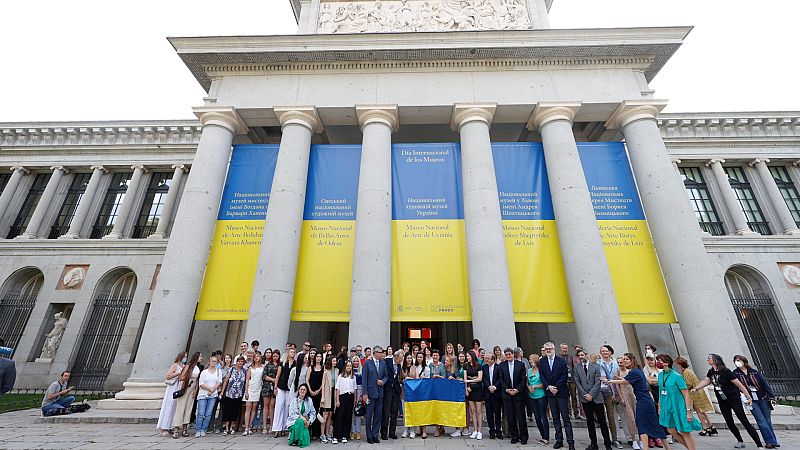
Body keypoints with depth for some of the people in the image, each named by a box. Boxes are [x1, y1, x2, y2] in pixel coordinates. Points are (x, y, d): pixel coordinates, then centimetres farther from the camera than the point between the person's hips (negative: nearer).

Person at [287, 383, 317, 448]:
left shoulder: (309, 400, 3)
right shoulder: (294, 400, -4)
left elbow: (313, 413, 4)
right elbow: (291, 414, -10)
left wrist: (309, 421, -15)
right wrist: (301, 417, -23)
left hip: (305, 422, 1)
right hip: (294, 421, -1)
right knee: (300, 421, -35)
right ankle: (295, 440, -17)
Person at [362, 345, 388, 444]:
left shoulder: (383, 363, 6)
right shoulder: (367, 363, -6)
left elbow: (386, 376, 13)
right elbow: (364, 378, -7)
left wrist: (383, 381, -9)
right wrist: (364, 393, -10)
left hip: (380, 392, 4)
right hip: (370, 392, -4)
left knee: (378, 415, 9)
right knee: (369, 415, 4)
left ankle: (375, 435, 22)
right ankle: (369, 436, 17)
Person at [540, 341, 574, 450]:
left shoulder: (561, 361, -3)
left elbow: (564, 376, -8)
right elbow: (542, 377, 3)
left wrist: (556, 387, -12)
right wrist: (549, 387, -11)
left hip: (561, 392, -3)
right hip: (550, 392, 3)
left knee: (566, 418, 0)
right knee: (555, 418, 11)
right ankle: (559, 440, 19)